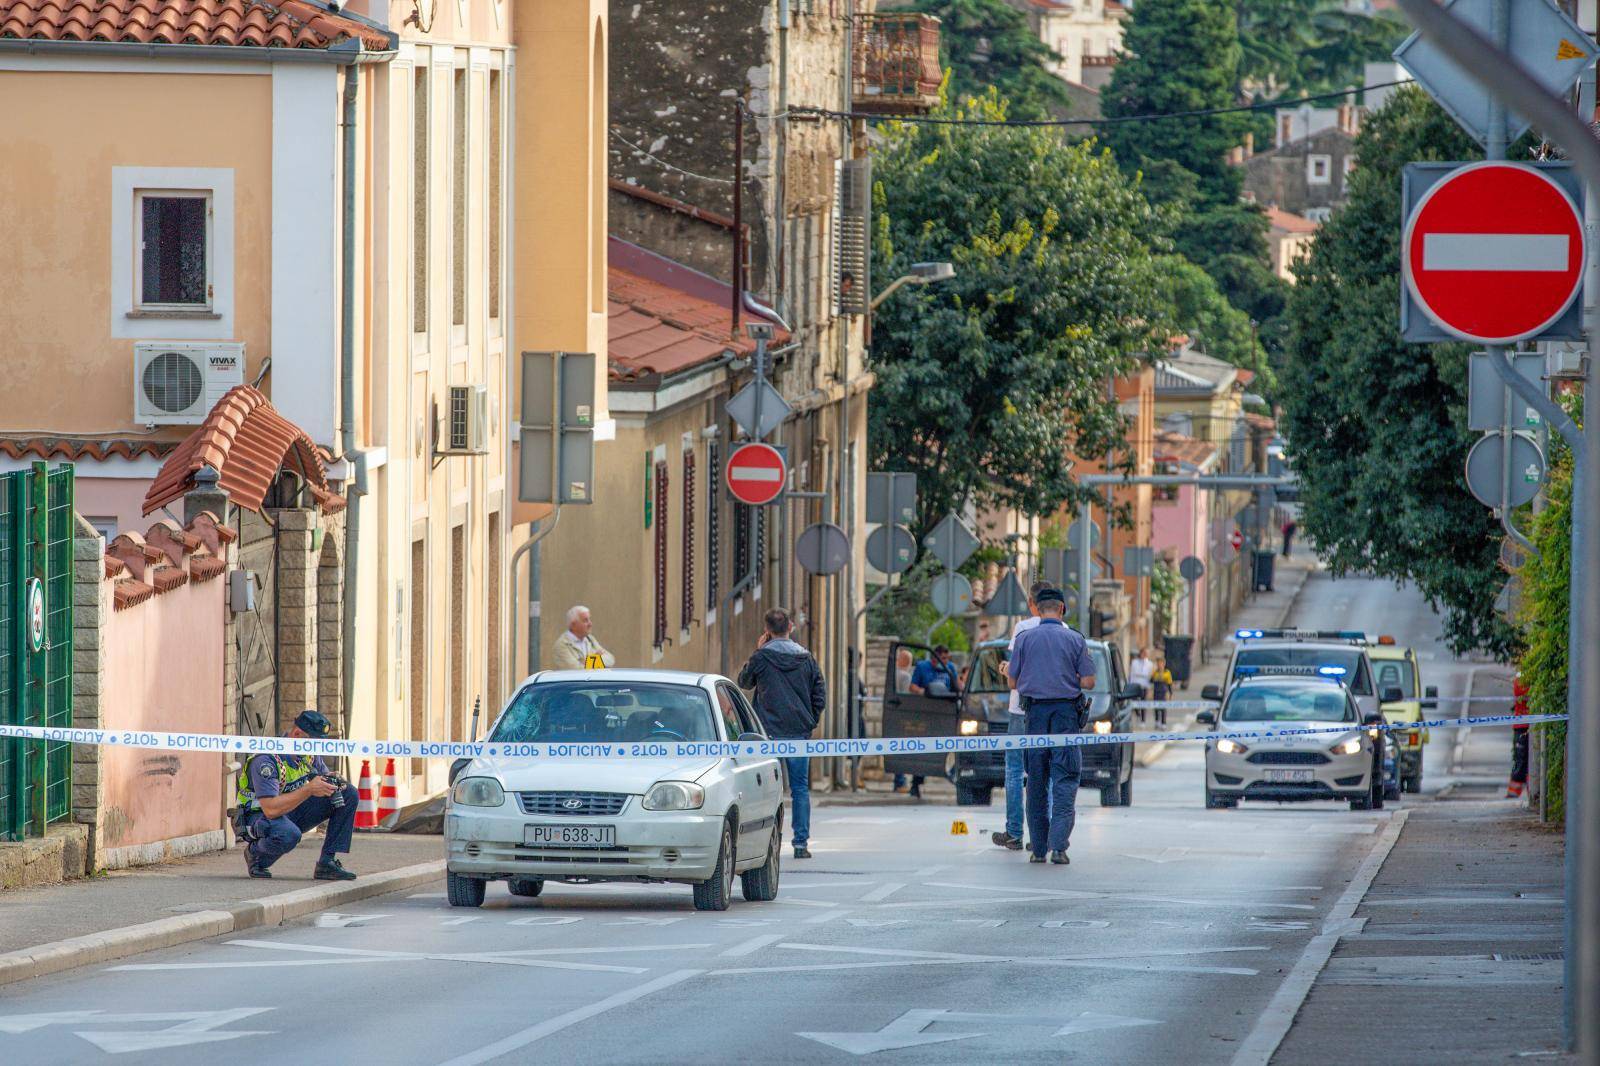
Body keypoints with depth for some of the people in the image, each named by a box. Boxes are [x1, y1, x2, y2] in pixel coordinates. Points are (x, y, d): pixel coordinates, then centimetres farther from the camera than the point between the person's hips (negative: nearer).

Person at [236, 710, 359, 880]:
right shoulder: (266, 760, -28)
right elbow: (270, 809, -35)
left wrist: (332, 782, -15)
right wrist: (309, 789, -37)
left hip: (294, 813, 8)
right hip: (260, 816, -8)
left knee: (349, 794, -7)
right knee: (289, 834, -43)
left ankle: (327, 863, -8)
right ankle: (255, 853, -7)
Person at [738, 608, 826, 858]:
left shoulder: (762, 657, -6)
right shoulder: (807, 659, 4)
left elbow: (744, 682, 12)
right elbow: (820, 696, 6)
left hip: (770, 733, -2)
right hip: (800, 734, 2)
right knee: (800, 788, 6)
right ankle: (801, 843, 3)